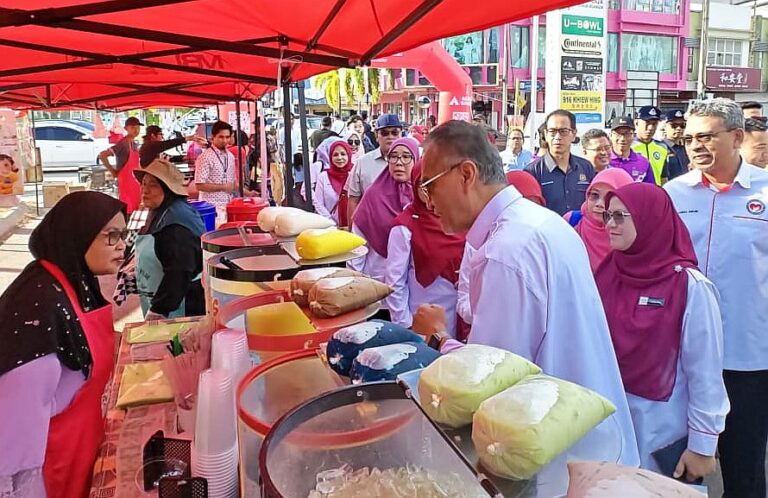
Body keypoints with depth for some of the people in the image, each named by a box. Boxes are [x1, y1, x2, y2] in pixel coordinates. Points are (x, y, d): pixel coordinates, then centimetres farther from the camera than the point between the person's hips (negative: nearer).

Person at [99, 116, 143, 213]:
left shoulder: (134, 144, 12)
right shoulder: (123, 144, -14)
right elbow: (102, 155, -22)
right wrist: (112, 171, -16)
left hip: (135, 182, 9)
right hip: (126, 182, -8)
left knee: (136, 209, 12)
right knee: (128, 209, -8)